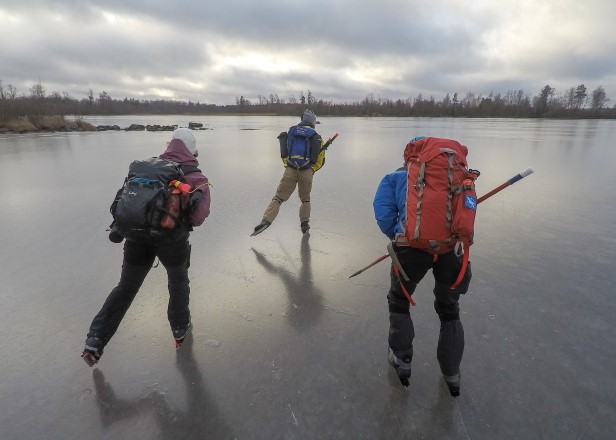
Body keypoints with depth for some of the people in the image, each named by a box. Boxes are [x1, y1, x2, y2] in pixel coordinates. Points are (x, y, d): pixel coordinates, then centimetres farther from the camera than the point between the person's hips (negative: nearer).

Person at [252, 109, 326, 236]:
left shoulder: (290, 132, 13)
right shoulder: (316, 136, 5)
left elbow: (284, 154, 11)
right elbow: (320, 159, 1)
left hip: (290, 171, 1)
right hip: (307, 172, -1)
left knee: (278, 197, -1)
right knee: (305, 199, 20)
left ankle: (266, 220, -18)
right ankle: (304, 224, 18)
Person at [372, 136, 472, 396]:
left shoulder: (394, 177, 18)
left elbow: (384, 216, 4)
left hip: (413, 245, -2)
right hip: (452, 246, 3)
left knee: (399, 301, 25)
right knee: (449, 308, 26)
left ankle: (401, 360, 36)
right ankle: (452, 374, 37)